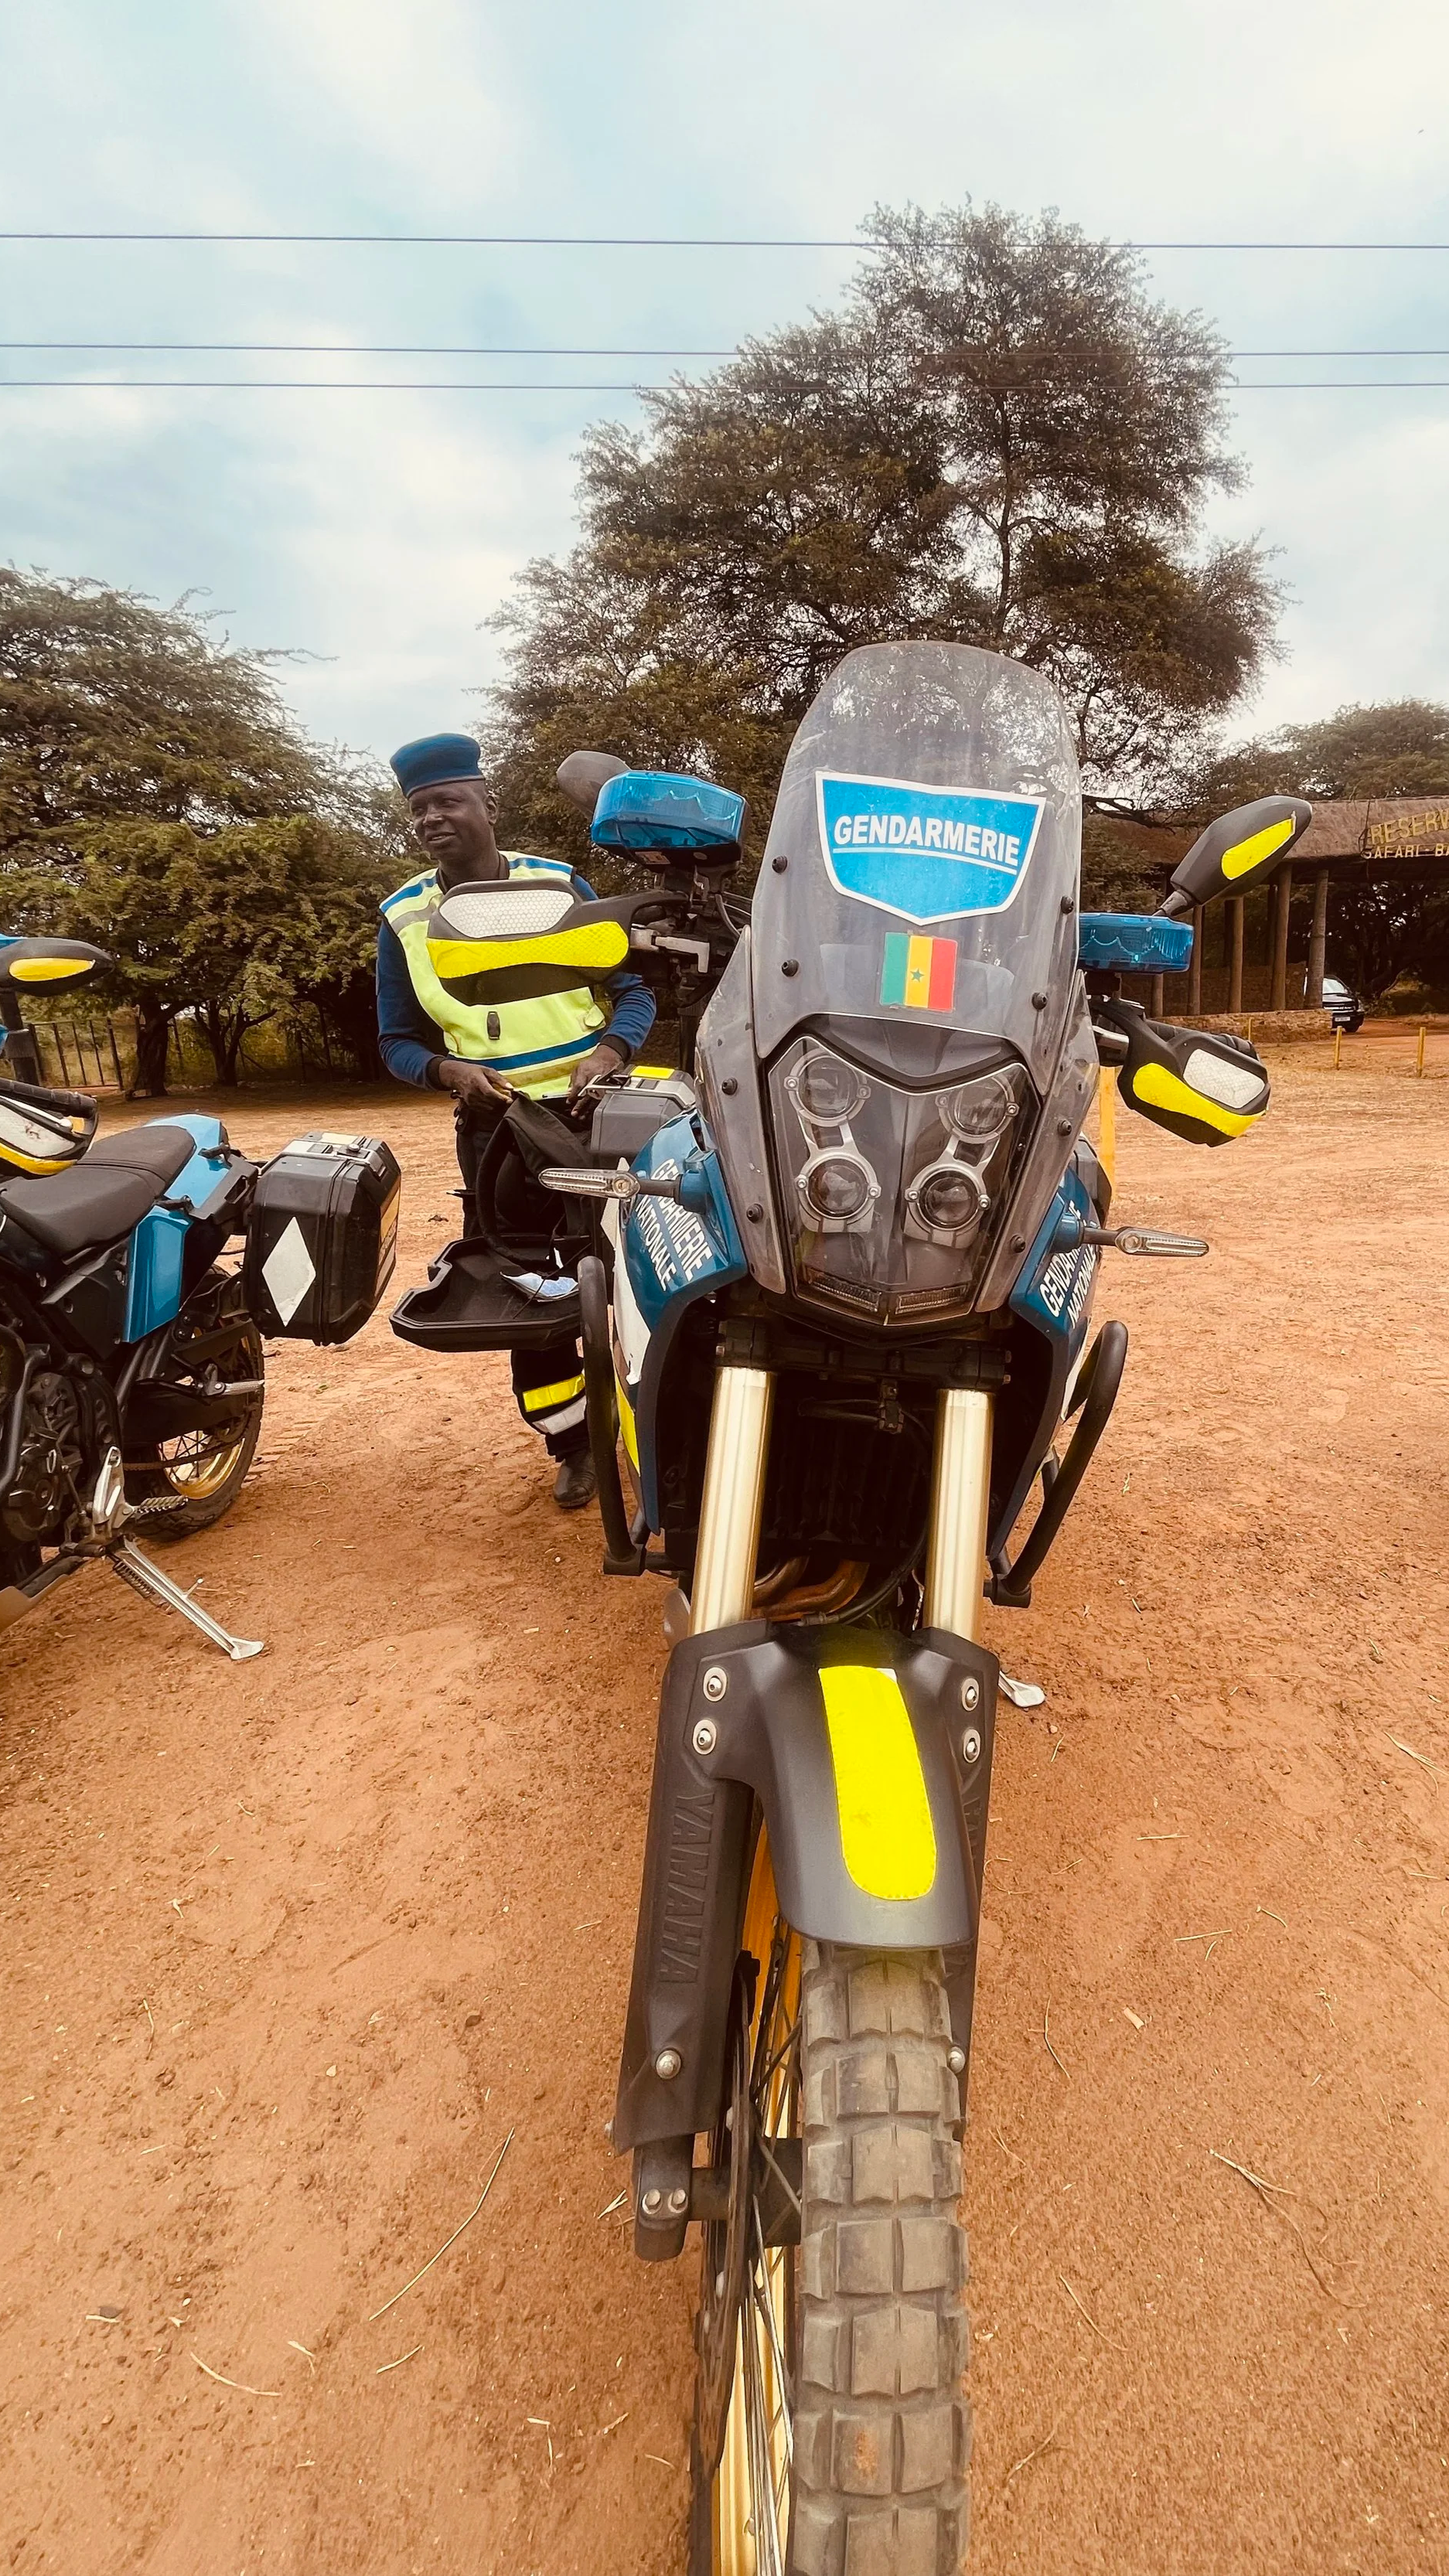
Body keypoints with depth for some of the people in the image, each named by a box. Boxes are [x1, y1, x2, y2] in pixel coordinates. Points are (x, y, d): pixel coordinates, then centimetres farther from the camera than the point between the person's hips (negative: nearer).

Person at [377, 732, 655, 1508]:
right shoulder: (403, 918, 5)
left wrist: (606, 1053, -20)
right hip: (494, 1125, 2)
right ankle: (571, 1439, 22)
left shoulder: (559, 885, 1)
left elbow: (633, 990, 0)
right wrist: (451, 1072, -14)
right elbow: (398, 1040, 8)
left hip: (592, 1111, -2)